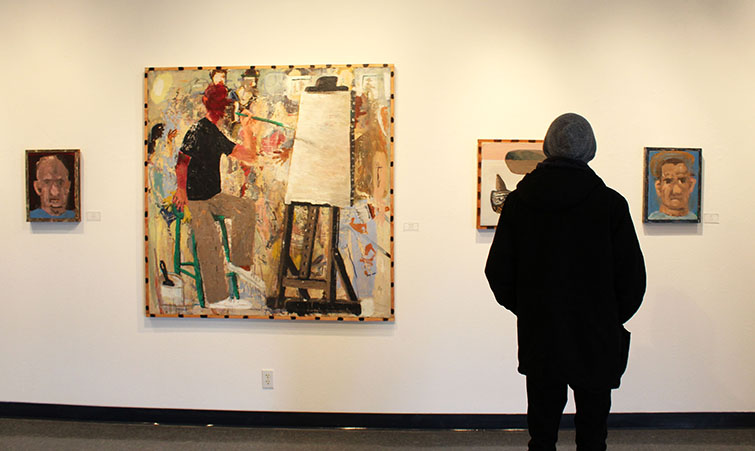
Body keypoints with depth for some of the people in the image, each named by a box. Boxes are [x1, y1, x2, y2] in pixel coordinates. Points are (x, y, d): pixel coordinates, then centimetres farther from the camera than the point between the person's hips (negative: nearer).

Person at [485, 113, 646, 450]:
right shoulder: (611, 203, -10)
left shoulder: (517, 201, -4)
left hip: (537, 340, 2)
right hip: (596, 343, -2)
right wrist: (613, 319, 11)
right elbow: (632, 276, -5)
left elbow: (497, 272, 1)